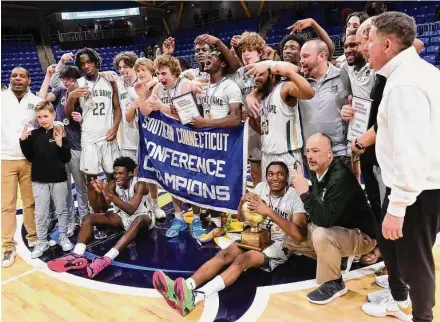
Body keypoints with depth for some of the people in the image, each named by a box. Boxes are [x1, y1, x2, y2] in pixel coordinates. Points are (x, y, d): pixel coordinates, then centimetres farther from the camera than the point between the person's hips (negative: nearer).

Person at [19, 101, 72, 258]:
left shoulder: (61, 133, -5)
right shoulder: (33, 135, 1)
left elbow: (66, 159, -6)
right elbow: (30, 157, 1)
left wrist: (60, 145, -22)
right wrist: (23, 141, -10)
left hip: (59, 179, -1)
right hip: (39, 180, 2)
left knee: (62, 210, 12)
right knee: (40, 214, 9)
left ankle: (63, 237, 27)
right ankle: (42, 242, 22)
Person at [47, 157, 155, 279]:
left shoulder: (139, 185, -22)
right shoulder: (113, 184, -7)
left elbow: (131, 210, -34)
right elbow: (103, 207, -15)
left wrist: (111, 195, -41)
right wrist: (101, 193, -35)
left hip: (141, 217, -6)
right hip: (122, 217, 6)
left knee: (139, 220, -42)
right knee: (89, 217, -11)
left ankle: (107, 258, -55)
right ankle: (77, 255, -33)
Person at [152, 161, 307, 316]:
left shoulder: (295, 197, -16)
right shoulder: (261, 187, 0)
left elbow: (299, 235, -28)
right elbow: (242, 217, 7)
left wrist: (269, 211, -33)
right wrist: (243, 200, -17)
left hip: (279, 245, -6)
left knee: (242, 259, -31)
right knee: (224, 254, -20)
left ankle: (194, 298, -49)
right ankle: (185, 290, -37)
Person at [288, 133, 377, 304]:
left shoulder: (340, 177, -30)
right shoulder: (318, 173, -5)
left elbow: (325, 219, -37)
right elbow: (319, 216, 8)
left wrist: (305, 192, -36)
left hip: (360, 235, -8)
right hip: (335, 229, 9)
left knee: (321, 236, -37)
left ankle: (333, 283, -11)